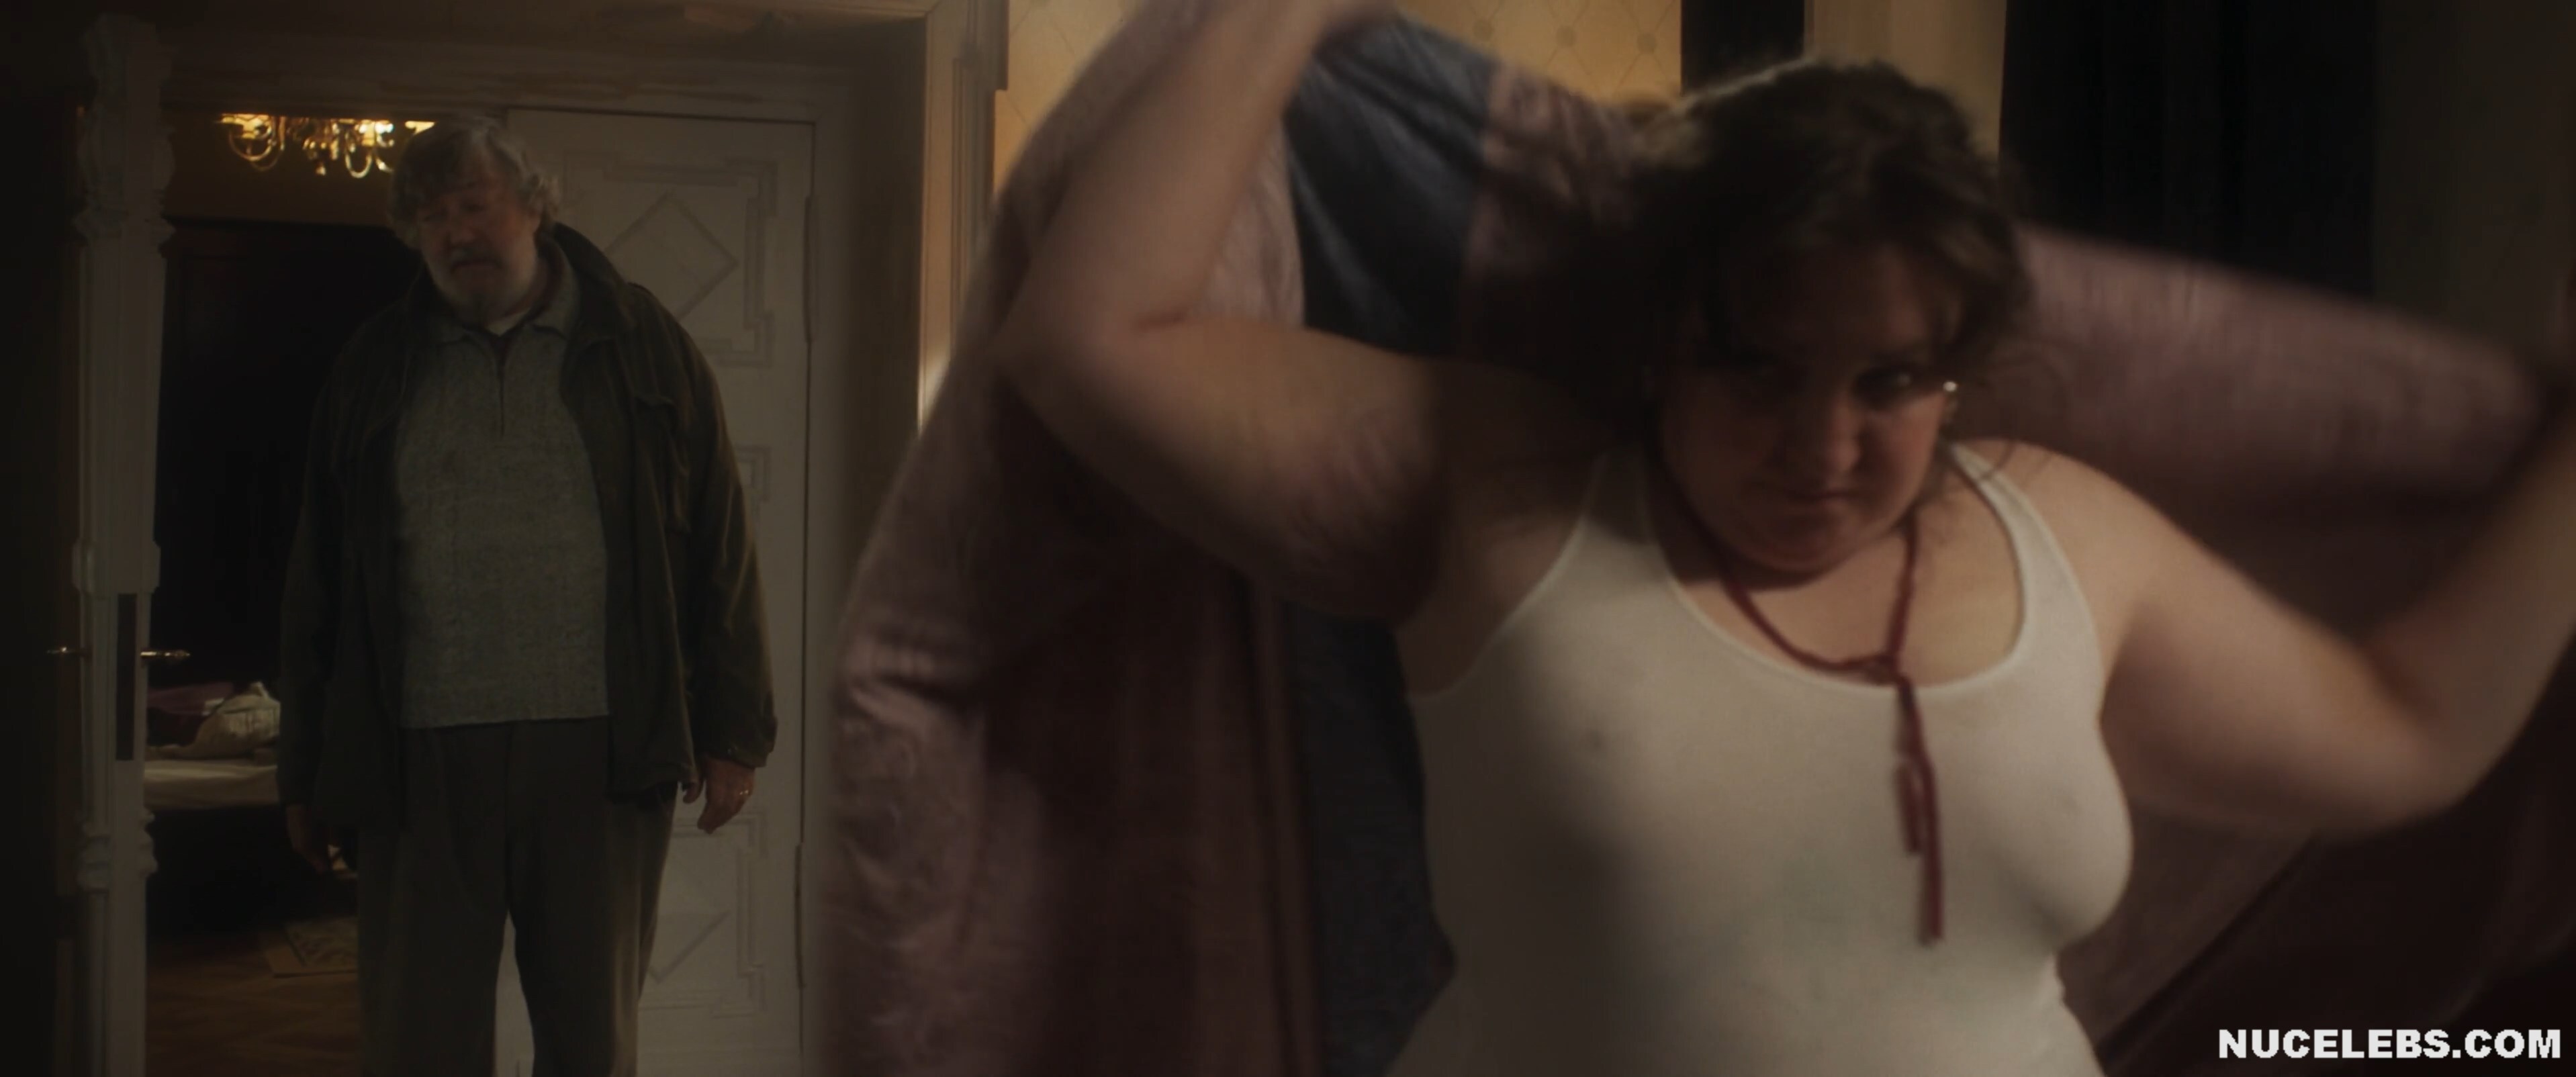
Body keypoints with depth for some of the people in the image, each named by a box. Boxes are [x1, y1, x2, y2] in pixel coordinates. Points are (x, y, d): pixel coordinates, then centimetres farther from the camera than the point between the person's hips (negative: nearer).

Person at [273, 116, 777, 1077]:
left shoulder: (643, 347, 6)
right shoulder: (375, 370, 13)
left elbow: (721, 551, 4)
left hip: (600, 754, -1)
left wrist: (731, 734, -2)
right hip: (421, 760, 2)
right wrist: (306, 773, 10)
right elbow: (318, 583, 14)